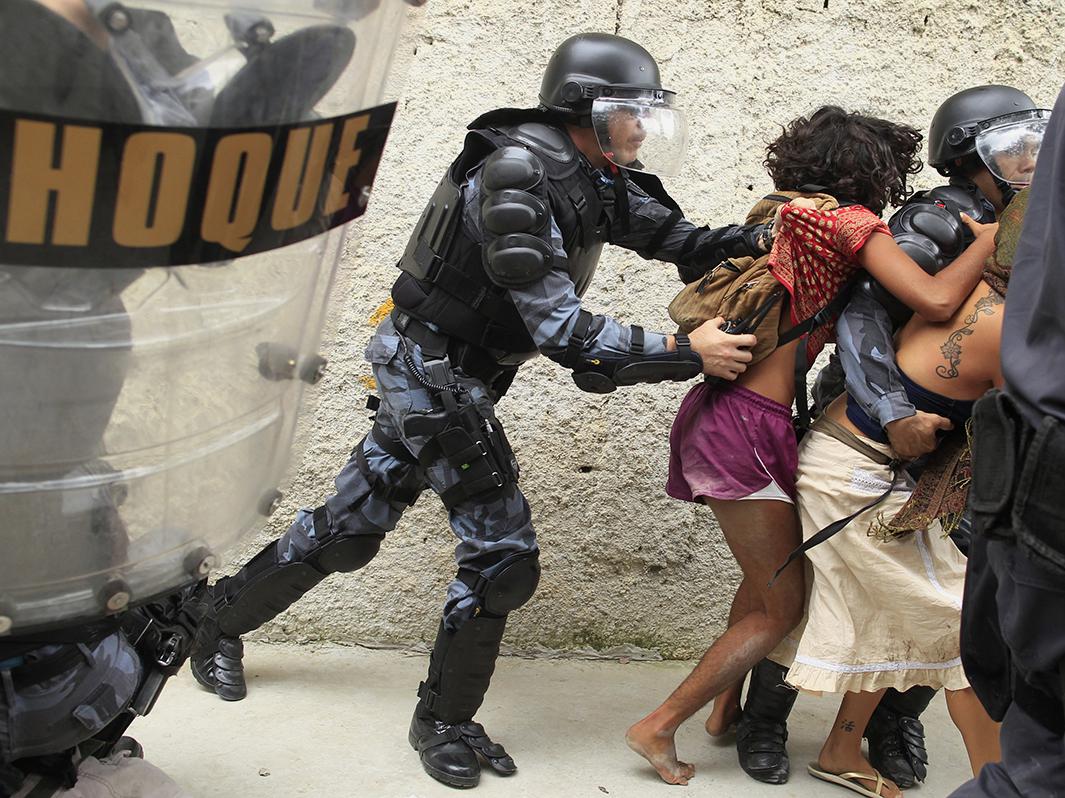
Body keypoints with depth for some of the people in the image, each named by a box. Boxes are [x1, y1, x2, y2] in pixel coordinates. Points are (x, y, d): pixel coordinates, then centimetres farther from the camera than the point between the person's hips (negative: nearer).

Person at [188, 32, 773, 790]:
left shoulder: (597, 181, 2)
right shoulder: (520, 180, -25)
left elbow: (678, 237, 4)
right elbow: (560, 329, -29)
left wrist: (760, 237, -13)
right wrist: (684, 352, -28)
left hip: (447, 374, 9)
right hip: (433, 370, -9)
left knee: (348, 529, 18)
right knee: (502, 552, -6)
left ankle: (220, 620, 37)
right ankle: (445, 722, 13)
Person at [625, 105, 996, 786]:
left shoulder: (788, 217, 15)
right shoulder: (852, 221, -9)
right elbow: (936, 300, -19)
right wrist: (992, 240, -4)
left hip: (726, 413, 9)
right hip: (745, 425, -9)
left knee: (773, 576, 27)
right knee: (783, 608, 2)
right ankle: (660, 727, 7)